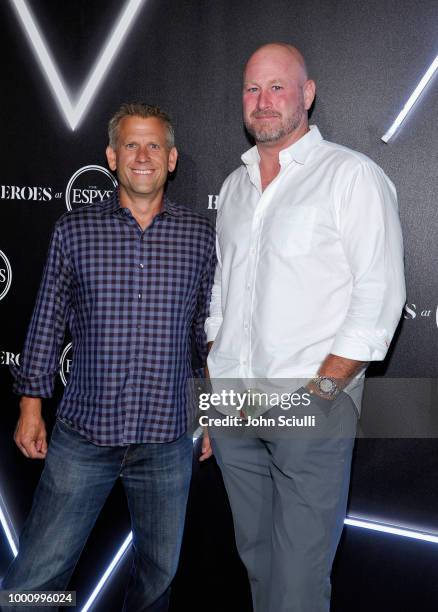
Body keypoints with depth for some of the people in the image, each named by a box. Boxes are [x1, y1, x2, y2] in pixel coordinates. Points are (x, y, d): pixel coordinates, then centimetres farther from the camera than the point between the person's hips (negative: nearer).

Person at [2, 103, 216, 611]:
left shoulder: (200, 235, 3)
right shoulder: (73, 231, 1)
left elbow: (208, 328, 8)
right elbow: (46, 324, 6)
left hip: (167, 440, 1)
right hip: (82, 436, -1)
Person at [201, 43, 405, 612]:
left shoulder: (353, 175, -4)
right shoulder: (234, 186, 16)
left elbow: (380, 294, -10)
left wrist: (318, 390, -15)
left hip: (312, 412, -5)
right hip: (233, 409, 6)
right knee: (256, 560, 16)